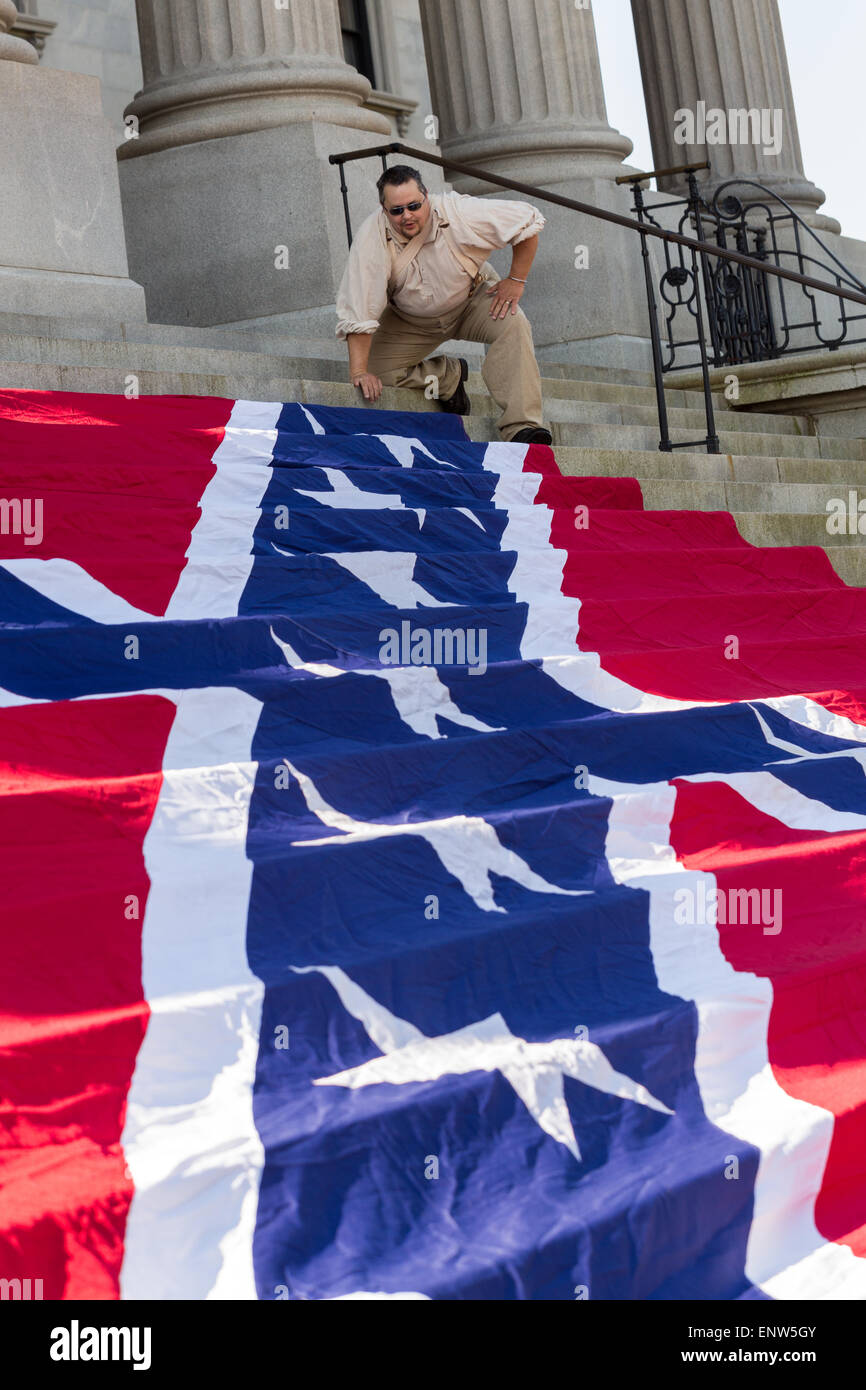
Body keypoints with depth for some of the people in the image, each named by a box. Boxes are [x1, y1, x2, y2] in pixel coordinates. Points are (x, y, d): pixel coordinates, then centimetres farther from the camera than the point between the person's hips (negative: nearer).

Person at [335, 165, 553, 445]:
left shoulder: (458, 213, -29)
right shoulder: (371, 239, -28)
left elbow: (529, 221, -19)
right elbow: (358, 311, -28)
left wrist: (516, 280, -19)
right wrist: (359, 372, -33)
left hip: (472, 298, -1)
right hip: (410, 320, 1)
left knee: (513, 325, -30)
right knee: (378, 373, -17)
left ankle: (521, 428, -35)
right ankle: (449, 376, 6)